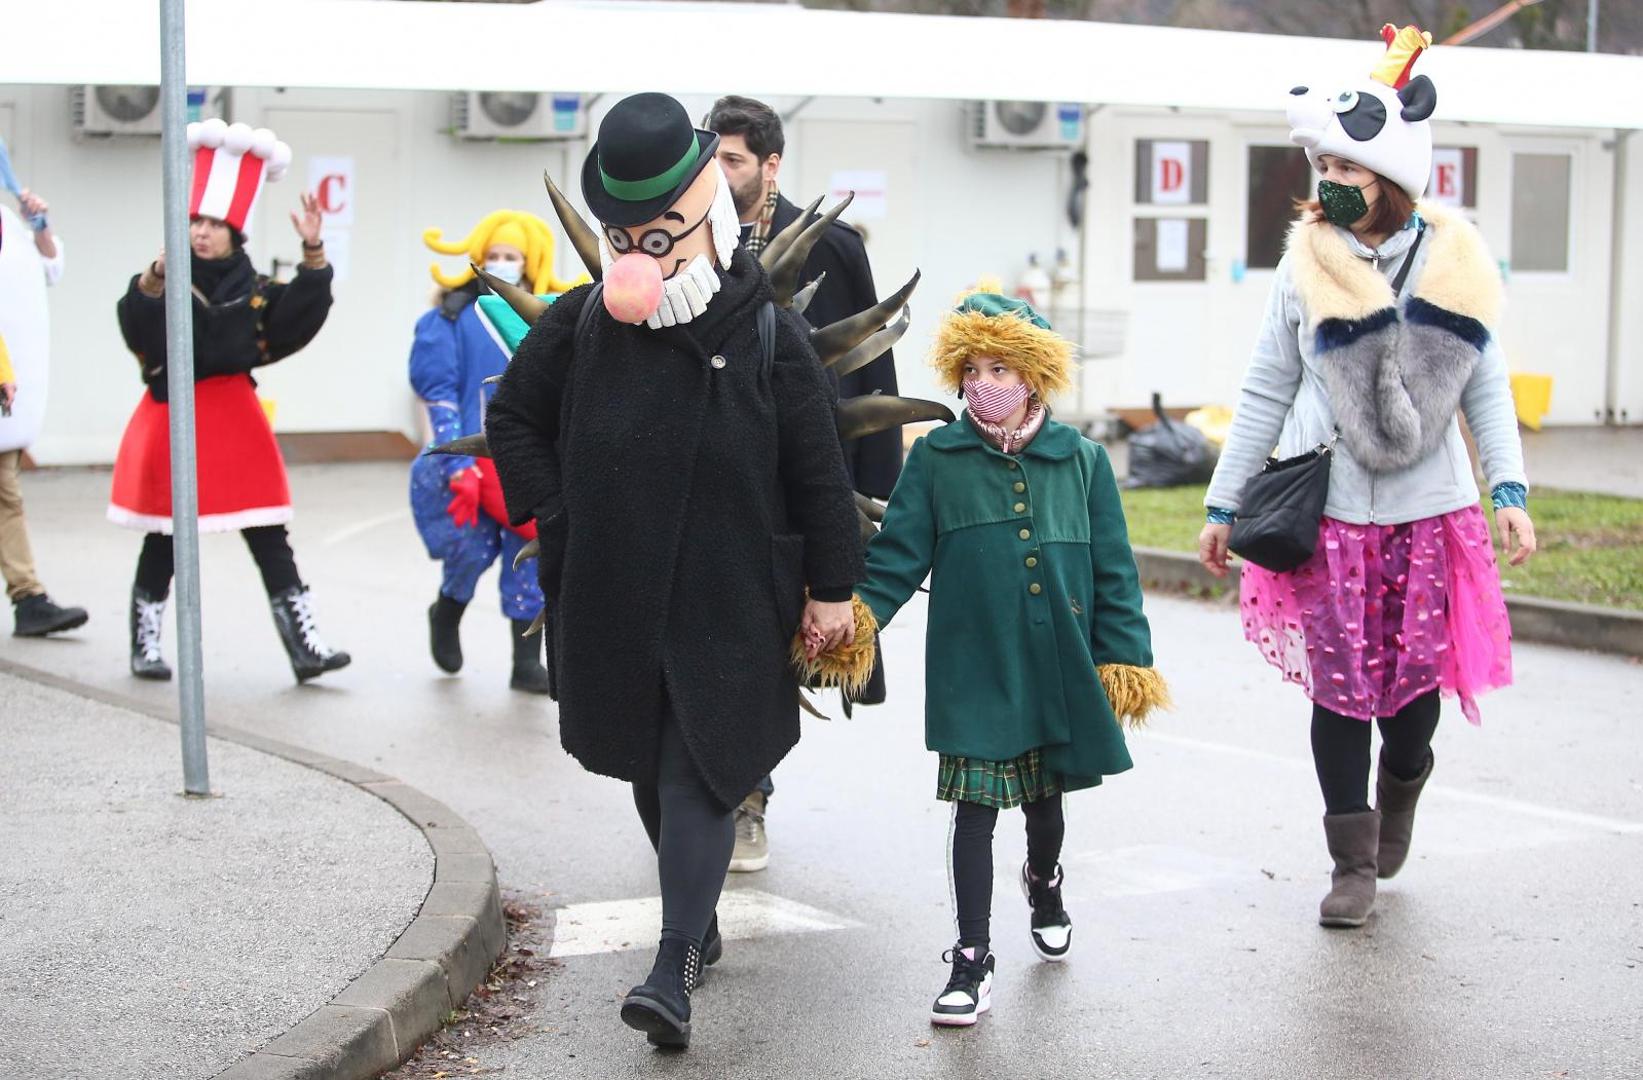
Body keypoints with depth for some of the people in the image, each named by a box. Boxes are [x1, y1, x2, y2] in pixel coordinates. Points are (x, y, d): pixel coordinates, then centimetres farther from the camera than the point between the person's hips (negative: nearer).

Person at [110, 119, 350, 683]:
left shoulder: (252, 290, 5)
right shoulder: (165, 281, -4)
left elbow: (301, 315, -7)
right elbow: (137, 329, -22)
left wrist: (313, 254, -16)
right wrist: (155, 280, -40)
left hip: (234, 416, 3)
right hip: (173, 418, -3)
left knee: (269, 538, 1)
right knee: (164, 538, 7)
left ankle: (303, 643, 0)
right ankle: (145, 645, 22)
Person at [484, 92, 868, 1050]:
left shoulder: (770, 336, -7)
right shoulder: (580, 325, -2)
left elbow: (819, 473, -2)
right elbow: (514, 419, 12)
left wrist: (832, 588, 0)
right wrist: (555, 517, 4)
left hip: (728, 607, -3)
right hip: (612, 601, 3)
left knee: (700, 774, -2)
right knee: (650, 769, 10)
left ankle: (675, 969, 2)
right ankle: (700, 923, 22)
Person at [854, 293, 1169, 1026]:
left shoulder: (1081, 460, 3)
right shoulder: (936, 458, -1)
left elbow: (1112, 567, 5)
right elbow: (898, 553, -2)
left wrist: (1123, 655, 2)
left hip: (1059, 666, 2)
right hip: (973, 669, -2)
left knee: (1045, 796, 21)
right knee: (975, 807, -3)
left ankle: (1044, 887, 52)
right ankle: (972, 959, 5)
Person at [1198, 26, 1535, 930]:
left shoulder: (1454, 262, 1)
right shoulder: (1306, 265, 1)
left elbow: (1486, 386, 5)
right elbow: (1266, 394, 7)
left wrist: (1507, 492, -3)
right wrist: (1225, 504, 7)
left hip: (1429, 512, 0)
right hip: (1330, 511, 0)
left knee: (1417, 674, 7)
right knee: (1340, 683, -1)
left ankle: (1399, 794, 37)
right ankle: (1353, 863, 8)